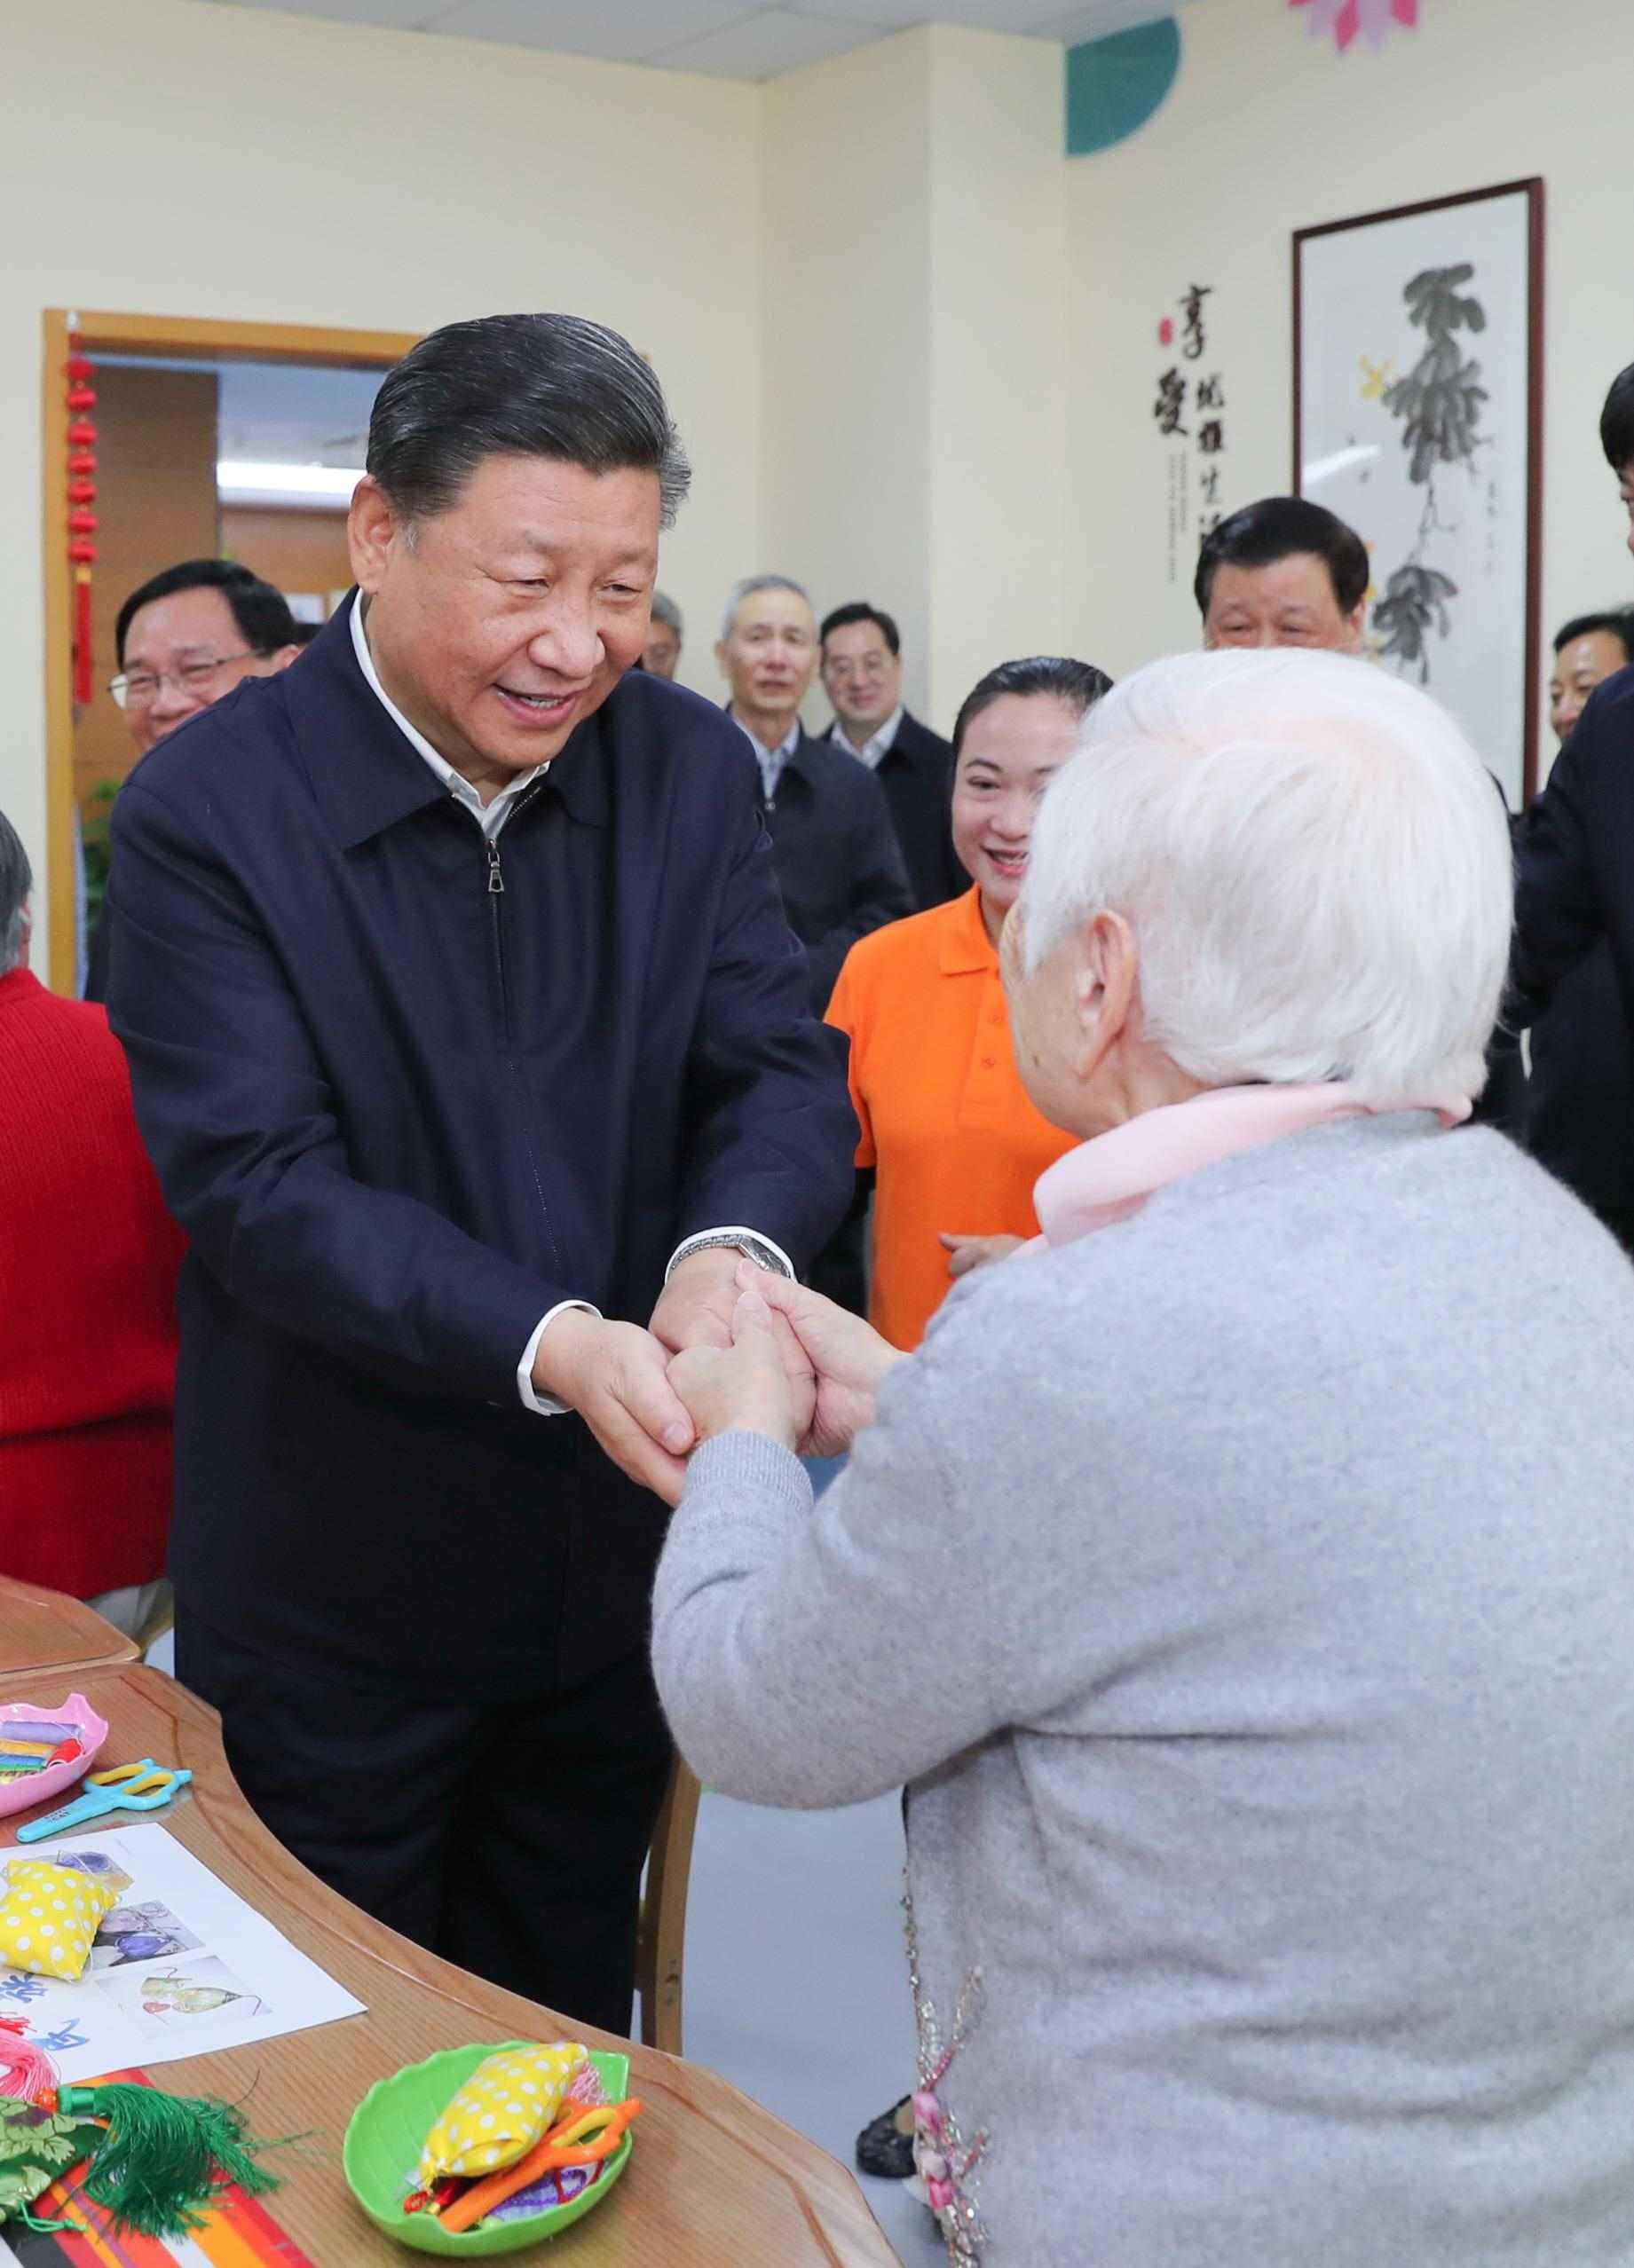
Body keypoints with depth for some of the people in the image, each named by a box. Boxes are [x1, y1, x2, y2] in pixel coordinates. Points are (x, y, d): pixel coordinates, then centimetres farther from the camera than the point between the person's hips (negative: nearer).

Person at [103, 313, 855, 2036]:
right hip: (338, 1586, -3)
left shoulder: (690, 769, -3)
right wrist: (551, 1347, -36)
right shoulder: (208, 814, -16)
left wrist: (731, 1248, -29)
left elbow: (782, 1068, -5)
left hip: (618, 1552, 4)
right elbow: (260, 1184, -22)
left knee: (575, 2046, 22)